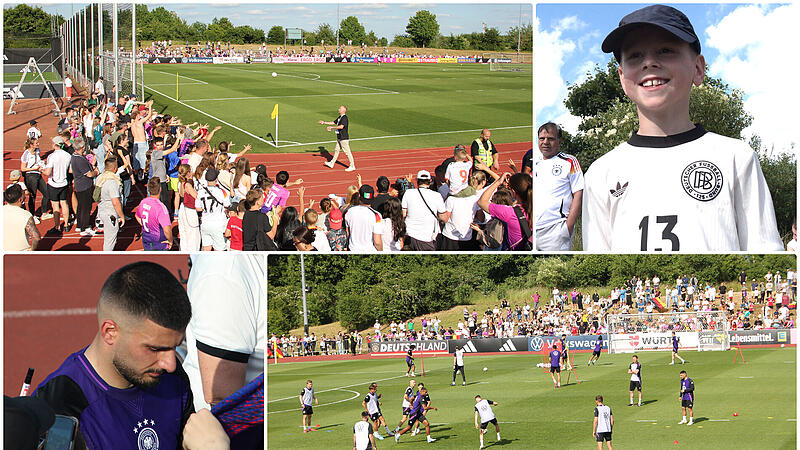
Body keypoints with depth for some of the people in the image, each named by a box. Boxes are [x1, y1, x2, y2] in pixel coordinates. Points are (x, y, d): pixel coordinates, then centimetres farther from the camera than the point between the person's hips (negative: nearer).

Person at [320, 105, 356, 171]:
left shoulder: (344, 118, -19)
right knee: (336, 150, 19)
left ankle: (352, 166, -1)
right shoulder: (340, 117, 13)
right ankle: (332, 163, 32)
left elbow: (341, 126, -31)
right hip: (339, 138, 10)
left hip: (344, 138, -10)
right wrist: (324, 123, 19)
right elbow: (333, 123, 23)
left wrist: (331, 127, -25)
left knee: (347, 152, -6)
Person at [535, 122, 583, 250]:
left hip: (556, 229, -5)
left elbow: (578, 196, -4)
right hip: (531, 230, 5)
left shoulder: (569, 162, 3)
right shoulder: (536, 166, 19)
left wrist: (568, 226, -14)